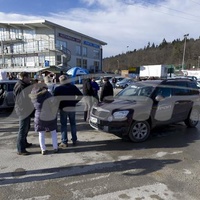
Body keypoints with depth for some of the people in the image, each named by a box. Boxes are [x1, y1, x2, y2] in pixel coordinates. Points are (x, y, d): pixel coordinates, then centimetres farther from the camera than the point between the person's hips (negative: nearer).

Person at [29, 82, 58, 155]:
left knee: (41, 133, 14)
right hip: (51, 116, -2)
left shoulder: (33, 97, -3)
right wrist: (54, 113, -11)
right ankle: (55, 148, 17)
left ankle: (43, 150, 15)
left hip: (40, 117, 2)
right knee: (53, 132, 14)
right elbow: (53, 103, -24)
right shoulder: (47, 94, -16)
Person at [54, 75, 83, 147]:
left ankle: (64, 142, 5)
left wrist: (58, 106, 3)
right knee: (73, 124, 13)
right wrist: (74, 102, 8)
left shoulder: (58, 88, -3)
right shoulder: (73, 87, 5)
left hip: (63, 108, -3)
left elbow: (56, 98, -11)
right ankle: (74, 140, 19)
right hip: (72, 108, 3)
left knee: (63, 125, 4)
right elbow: (80, 95, 3)